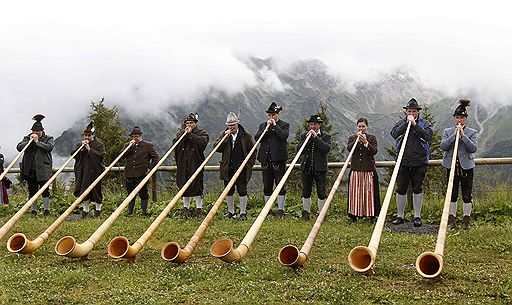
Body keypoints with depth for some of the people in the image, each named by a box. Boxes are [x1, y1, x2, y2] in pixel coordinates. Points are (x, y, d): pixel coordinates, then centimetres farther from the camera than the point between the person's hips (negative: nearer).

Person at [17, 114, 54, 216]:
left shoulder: (48, 138, 5)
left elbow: (49, 147, -14)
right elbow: (19, 147, -1)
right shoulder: (27, 138, 13)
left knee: (44, 190, -2)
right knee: (32, 191, 8)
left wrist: (37, 142, -14)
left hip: (43, 169, -3)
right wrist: (30, 141, -10)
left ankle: (47, 210, 8)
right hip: (30, 170, 3)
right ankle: (34, 210, 18)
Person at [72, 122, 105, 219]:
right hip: (82, 172, 4)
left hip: (94, 171, -4)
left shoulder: (99, 144, -1)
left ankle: (98, 210, 17)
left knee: (96, 191, 2)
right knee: (83, 190, 5)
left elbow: (101, 155, -15)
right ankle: (85, 210, 16)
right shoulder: (80, 144, 14)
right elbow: (73, 154, 3)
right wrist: (81, 146, -9)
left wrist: (89, 149, -19)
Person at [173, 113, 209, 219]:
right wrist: (184, 134, -8)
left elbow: (202, 142, -17)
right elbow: (175, 143, -1)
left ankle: (198, 210, 6)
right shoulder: (181, 133, 16)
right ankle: (186, 208, 20)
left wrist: (190, 134, -11)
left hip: (196, 164, -4)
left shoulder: (202, 134, 5)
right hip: (183, 165, 4)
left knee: (197, 187, -4)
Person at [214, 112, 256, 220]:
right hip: (228, 169, 3)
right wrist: (225, 137, -13)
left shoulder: (246, 136, 1)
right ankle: (231, 212, 23)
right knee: (229, 191, 10)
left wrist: (249, 165, -1)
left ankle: (243, 212, 9)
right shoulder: (223, 135, 8)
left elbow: (253, 151, 5)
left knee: (242, 191, -2)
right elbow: (216, 148, -3)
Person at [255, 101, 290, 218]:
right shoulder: (263, 125, 14)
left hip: (279, 160, -4)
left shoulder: (284, 125, 3)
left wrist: (274, 125, -11)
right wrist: (266, 127, -7)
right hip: (266, 160, 4)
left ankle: (281, 209, 8)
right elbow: (256, 137, 0)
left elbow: (284, 136, -16)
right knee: (267, 186, 10)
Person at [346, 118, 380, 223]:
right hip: (355, 169, 1)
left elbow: (374, 151, -7)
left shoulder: (372, 138, 6)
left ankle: (371, 214, 6)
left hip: (369, 169, -1)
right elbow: (349, 148, -8)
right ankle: (353, 215, 7)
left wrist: (366, 142, -17)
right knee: (355, 192, 1)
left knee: (369, 192, -1)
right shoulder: (352, 138, 11)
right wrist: (357, 140, -17)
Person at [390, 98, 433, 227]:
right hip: (403, 162, 1)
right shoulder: (401, 123, 9)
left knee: (417, 189, 6)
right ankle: (400, 216, 16)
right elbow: (394, 134, -10)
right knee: (401, 189, 5)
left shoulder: (425, 123, 4)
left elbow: (427, 136, -14)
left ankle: (417, 216, 15)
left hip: (419, 162, -1)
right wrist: (406, 123, -13)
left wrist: (415, 124, -15)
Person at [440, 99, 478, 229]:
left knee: (467, 194, 4)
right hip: (451, 166, 1)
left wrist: (463, 135, -18)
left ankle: (466, 219, 15)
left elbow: (473, 148, -10)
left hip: (466, 166, -1)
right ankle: (452, 219, 15)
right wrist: (454, 135, -15)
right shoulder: (447, 131, 7)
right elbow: (443, 146, -7)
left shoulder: (472, 132, 3)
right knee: (452, 194, 6)